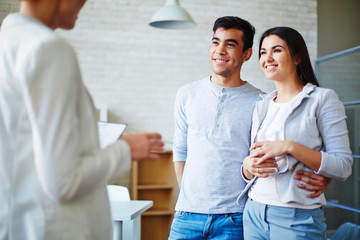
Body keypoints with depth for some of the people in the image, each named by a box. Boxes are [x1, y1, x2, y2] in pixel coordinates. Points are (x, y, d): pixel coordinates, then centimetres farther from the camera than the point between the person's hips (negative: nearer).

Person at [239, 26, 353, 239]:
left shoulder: (322, 99, -5)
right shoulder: (261, 107, 11)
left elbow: (343, 167, -12)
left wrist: (290, 147, -21)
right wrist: (248, 166, -6)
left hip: (298, 219, -5)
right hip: (254, 212, 5)